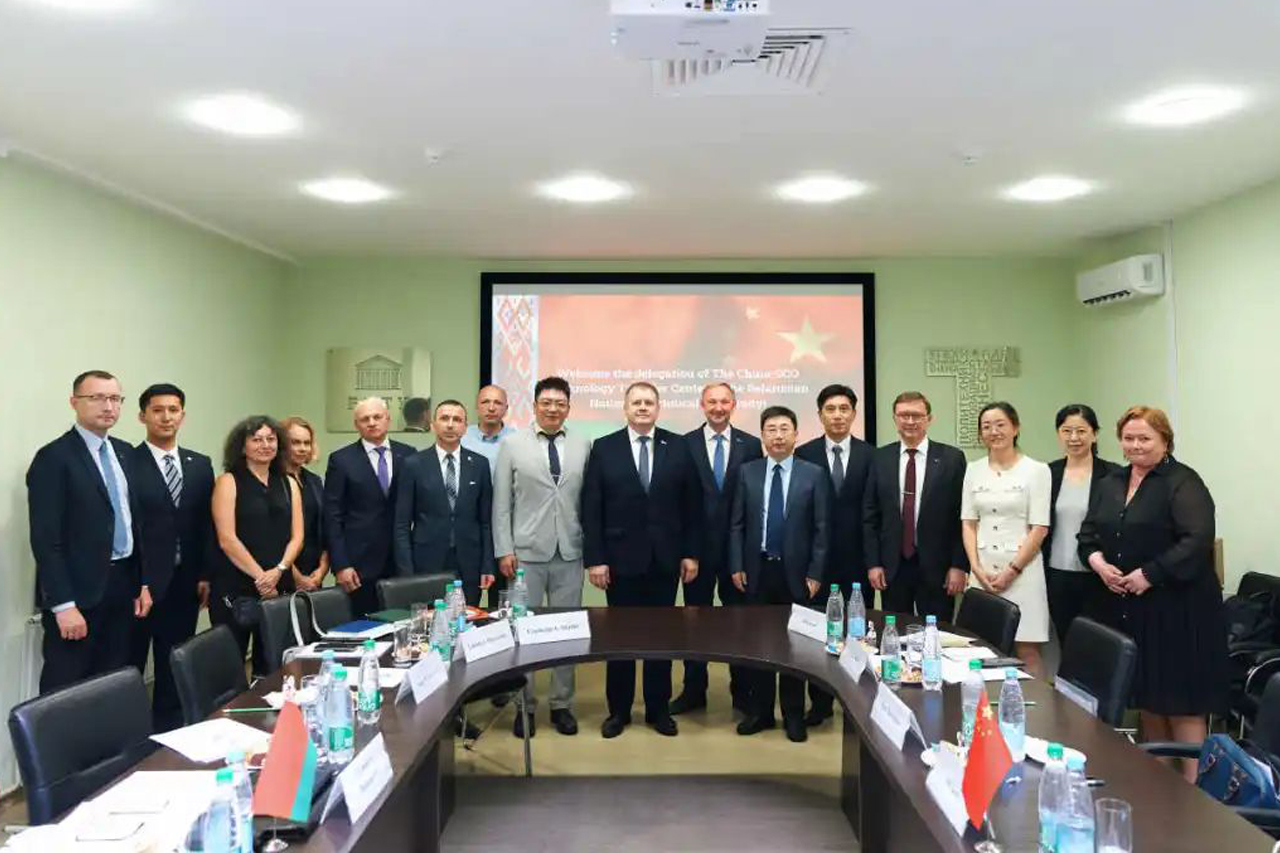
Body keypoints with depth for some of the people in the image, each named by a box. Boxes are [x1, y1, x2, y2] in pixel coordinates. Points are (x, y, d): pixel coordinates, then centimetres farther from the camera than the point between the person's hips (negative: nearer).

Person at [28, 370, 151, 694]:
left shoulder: (125, 453, 12)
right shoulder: (54, 457, -10)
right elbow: (45, 539, -15)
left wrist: (143, 582, 11)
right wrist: (63, 605, -19)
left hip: (124, 586, 6)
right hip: (79, 592, -6)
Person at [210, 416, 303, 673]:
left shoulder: (288, 484, 11)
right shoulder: (228, 481, -1)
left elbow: (296, 536, 6)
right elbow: (227, 539, -9)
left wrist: (278, 570, -11)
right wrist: (259, 576, -12)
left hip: (278, 588, 4)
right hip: (235, 589, -4)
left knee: (272, 664, 7)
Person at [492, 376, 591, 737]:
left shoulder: (583, 444, 3)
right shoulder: (512, 444, 1)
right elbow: (501, 502, 1)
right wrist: (504, 550, -3)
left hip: (569, 554, 1)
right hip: (526, 553, -1)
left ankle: (562, 704, 22)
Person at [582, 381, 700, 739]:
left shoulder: (678, 447, 2)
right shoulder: (604, 448, -1)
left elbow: (690, 504, 3)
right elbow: (591, 508, -3)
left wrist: (690, 552, -1)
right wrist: (594, 558, -8)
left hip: (665, 558, 1)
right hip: (620, 557, -1)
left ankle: (658, 709, 23)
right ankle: (619, 710, 22)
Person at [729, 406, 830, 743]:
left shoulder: (814, 474, -2)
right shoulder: (747, 472, 3)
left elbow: (822, 528, -3)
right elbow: (736, 524, 5)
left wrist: (815, 574, -7)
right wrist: (736, 566, -1)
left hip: (795, 572, -2)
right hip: (757, 570, 2)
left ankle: (794, 715, 20)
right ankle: (760, 711, 22)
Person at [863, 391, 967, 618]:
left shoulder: (952, 458, -1)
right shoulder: (880, 458, 5)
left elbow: (962, 516, -2)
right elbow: (870, 515, 6)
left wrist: (959, 566, -6)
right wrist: (873, 563, 1)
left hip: (936, 566, -2)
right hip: (892, 566, 2)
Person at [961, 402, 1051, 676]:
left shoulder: (1036, 470, -3)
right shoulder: (974, 470, 8)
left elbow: (1039, 529, -6)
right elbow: (968, 523, 9)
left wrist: (1011, 571, -10)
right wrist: (977, 568, -3)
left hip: (1022, 567, -3)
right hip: (982, 569, 4)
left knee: (1027, 652, -2)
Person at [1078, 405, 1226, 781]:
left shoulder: (1183, 483, -9)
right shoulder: (1109, 484, 13)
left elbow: (1197, 541, -19)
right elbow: (1088, 535, 15)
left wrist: (1149, 575, -21)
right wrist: (1097, 560, -5)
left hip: (1176, 608, -6)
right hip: (1128, 608, 7)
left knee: (1181, 701, 0)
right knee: (1146, 698, 15)